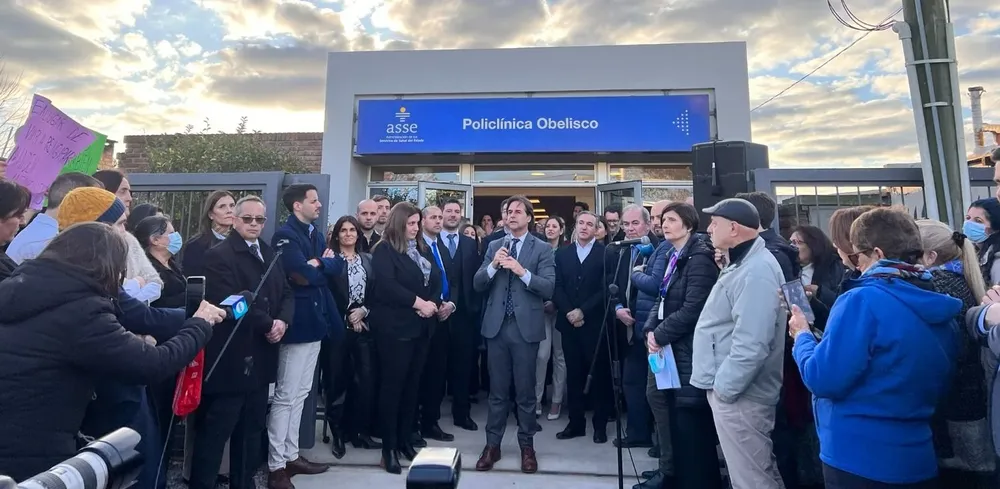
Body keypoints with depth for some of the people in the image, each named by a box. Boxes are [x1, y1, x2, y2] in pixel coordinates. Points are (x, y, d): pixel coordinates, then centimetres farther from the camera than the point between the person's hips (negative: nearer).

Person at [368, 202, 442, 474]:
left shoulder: (423, 249, 14)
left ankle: (406, 440, 23)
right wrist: (418, 302, -18)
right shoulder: (384, 250, -5)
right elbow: (387, 286, -18)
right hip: (395, 326, -6)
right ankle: (389, 447, 12)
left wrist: (433, 303, -10)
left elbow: (437, 279, 8)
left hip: (422, 326, 6)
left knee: (413, 384, 11)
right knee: (393, 384, 1)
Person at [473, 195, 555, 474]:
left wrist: (522, 271, -22)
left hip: (526, 327, -3)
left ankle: (527, 445, 25)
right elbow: (478, 285, 3)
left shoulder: (542, 249, -1)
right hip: (496, 326, 3)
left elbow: (548, 288, -11)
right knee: (497, 390, 13)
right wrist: (493, 265, -14)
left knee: (525, 390, 9)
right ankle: (492, 444, 25)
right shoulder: (494, 246, 9)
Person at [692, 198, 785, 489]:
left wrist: (723, 387, -21)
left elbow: (751, 344, -28)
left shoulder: (756, 271, -22)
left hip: (738, 394, -10)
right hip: (729, 387, 10)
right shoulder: (743, 263, 13)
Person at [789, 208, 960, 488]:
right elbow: (937, 385, 16)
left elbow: (823, 379, -22)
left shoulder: (863, 300, -22)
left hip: (858, 459, -7)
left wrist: (802, 336, -6)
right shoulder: (939, 308, 3)